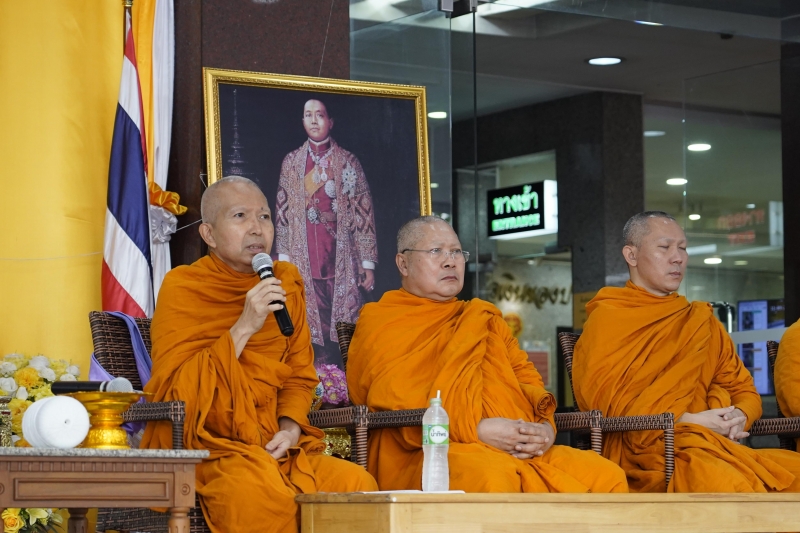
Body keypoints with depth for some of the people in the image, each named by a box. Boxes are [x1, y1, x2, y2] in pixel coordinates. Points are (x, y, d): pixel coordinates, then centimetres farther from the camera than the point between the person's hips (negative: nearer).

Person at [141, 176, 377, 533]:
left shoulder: (285, 283, 13)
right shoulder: (182, 287, -2)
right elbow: (175, 391, -12)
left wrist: (290, 428, -4)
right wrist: (244, 328, -17)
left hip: (273, 447, 5)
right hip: (203, 447, -5)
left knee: (357, 482, -22)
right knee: (264, 494, -36)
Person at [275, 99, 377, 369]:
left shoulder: (348, 162, 6)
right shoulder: (291, 162, 12)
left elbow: (364, 214, 4)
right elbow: (282, 212, 11)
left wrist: (368, 263, -2)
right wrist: (283, 258, 3)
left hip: (341, 257, -1)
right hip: (305, 260, 1)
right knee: (314, 330, -3)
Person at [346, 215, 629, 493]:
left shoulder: (484, 319, 32)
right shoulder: (380, 323, 11)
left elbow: (527, 378, 23)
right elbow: (395, 400, -5)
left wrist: (545, 426, -2)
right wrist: (476, 430, -17)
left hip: (520, 448, 6)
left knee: (608, 476, -18)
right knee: (493, 476, -41)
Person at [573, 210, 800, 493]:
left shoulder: (703, 323, 25)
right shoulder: (607, 319, 7)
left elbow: (743, 389, 22)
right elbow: (606, 400, -5)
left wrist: (739, 416, -4)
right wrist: (685, 422, -12)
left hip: (707, 442, 6)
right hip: (643, 447, -6)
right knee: (723, 480, -39)